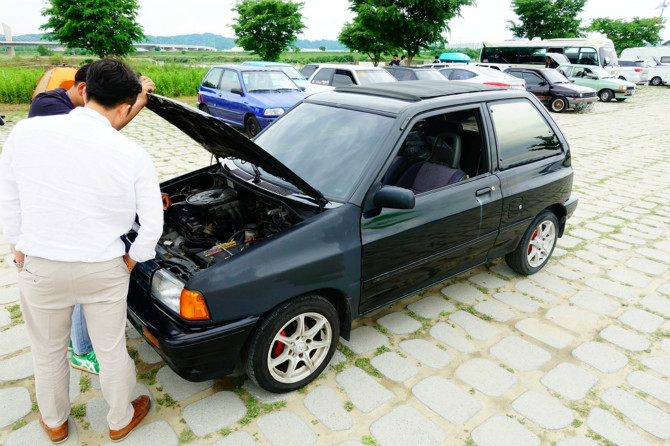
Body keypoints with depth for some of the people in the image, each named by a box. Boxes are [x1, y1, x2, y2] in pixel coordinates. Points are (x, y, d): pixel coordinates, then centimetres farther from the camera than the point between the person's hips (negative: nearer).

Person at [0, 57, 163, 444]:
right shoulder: (133, 155, -17)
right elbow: (153, 224, -9)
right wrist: (131, 260, 8)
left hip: (40, 267, 2)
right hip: (104, 270, -1)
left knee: (48, 351, 25)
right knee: (111, 349, 19)